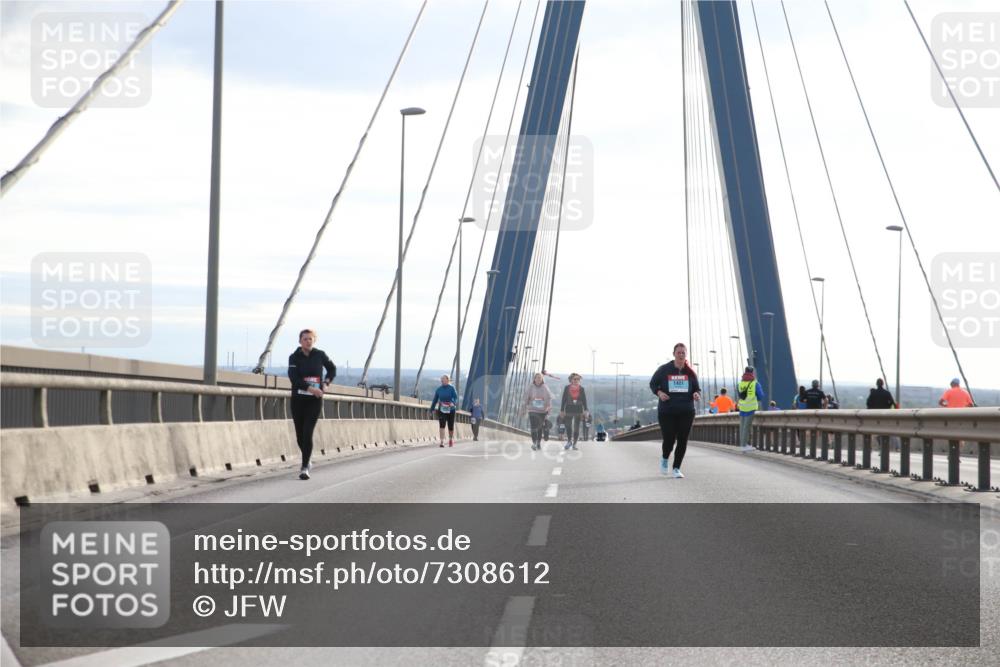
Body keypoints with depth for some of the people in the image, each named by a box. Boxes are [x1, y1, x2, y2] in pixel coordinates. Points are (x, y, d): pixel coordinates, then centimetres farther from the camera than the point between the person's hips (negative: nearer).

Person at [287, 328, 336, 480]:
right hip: (298, 399, 1)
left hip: (315, 401, -1)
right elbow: (293, 377, -17)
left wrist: (326, 382, 2)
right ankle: (307, 461, 35)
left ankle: (305, 468, -14)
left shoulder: (320, 355, 2)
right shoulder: (294, 357, -3)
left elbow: (332, 369, 19)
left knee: (307, 433, -13)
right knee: (300, 434, 10)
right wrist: (310, 388, -26)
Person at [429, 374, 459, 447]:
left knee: (451, 426, 8)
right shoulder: (439, 389, 5)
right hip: (441, 410, 1)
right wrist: (432, 409, 11)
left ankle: (451, 440, 32)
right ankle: (442, 442, -16)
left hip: (450, 410, -1)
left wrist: (453, 403, -33)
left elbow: (455, 397, -13)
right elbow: (435, 400, 12)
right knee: (442, 425, -13)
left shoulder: (452, 388, -4)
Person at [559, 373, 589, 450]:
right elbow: (564, 399, 3)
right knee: (568, 426, -2)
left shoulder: (581, 389, 3)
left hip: (578, 410, 0)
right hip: (569, 410, 0)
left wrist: (585, 410, -4)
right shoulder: (567, 388, 1)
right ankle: (569, 441, 19)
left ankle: (574, 443, 10)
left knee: (576, 428, 2)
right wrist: (562, 410, 2)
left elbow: (584, 400, 3)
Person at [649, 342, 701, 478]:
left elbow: (697, 388, 12)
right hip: (667, 411, -2)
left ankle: (676, 468, 11)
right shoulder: (664, 369, -1)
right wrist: (659, 393, -11)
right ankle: (665, 459, 28)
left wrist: (697, 394, -12)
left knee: (682, 440, -1)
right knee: (669, 440, -5)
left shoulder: (690, 372, 4)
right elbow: (653, 383, 9)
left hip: (686, 412, 2)